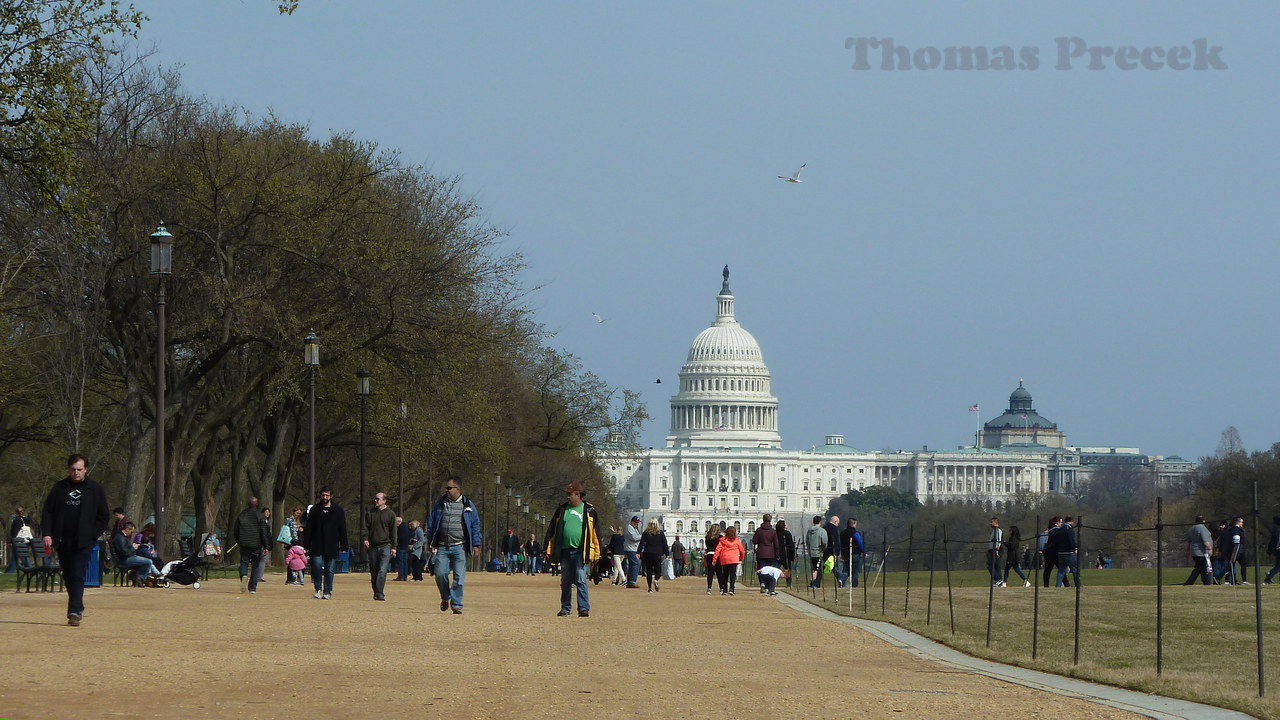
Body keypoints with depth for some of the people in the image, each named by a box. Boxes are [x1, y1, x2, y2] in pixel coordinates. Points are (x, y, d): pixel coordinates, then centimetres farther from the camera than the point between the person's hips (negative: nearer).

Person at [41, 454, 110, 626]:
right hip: (63, 541, 4)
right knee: (68, 578, 10)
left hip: (84, 543, -4)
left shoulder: (95, 490, 5)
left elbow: (104, 517, 8)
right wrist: (47, 533, -4)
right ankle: (77, 608, 23)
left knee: (77, 577, -13)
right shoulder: (59, 488, 10)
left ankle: (74, 612, -17)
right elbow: (47, 512, 10)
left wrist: (92, 534, -4)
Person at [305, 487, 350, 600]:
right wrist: (307, 545, 2)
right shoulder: (315, 509, 7)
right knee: (317, 566, -10)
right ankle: (318, 589, 6)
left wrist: (344, 547, 1)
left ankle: (327, 591, 10)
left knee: (329, 570, 2)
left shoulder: (338, 510, 5)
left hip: (332, 546, 0)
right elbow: (308, 529, 7)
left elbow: (342, 530, 6)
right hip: (317, 546, 0)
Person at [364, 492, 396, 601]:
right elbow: (366, 527, 10)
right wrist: (365, 538, -10)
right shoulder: (371, 513, 12)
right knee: (373, 571, 6)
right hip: (373, 546, 4)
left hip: (385, 546, -4)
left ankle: (379, 594, -20)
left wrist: (393, 547, 0)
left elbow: (393, 531, 5)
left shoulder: (390, 514, 5)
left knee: (382, 571, -15)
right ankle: (376, 593, 18)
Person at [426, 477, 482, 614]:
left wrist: (476, 545, 0)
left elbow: (475, 525, 7)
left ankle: (456, 604, -1)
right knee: (440, 573, -5)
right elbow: (431, 522, 16)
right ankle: (445, 598, 20)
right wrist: (430, 541, 9)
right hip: (442, 546, 2)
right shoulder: (440, 504, 12)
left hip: (459, 547, -2)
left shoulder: (468, 505, 6)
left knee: (459, 577, -7)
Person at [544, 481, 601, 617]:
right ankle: (565, 608, 16)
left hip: (581, 551, -4)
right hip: (564, 550, 4)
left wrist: (596, 554, 0)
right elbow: (552, 531, 13)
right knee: (565, 582, 8)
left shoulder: (589, 511, 4)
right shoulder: (562, 510, 12)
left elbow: (595, 534, 5)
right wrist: (549, 550, 6)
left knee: (581, 580, -11)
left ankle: (584, 608, -11)